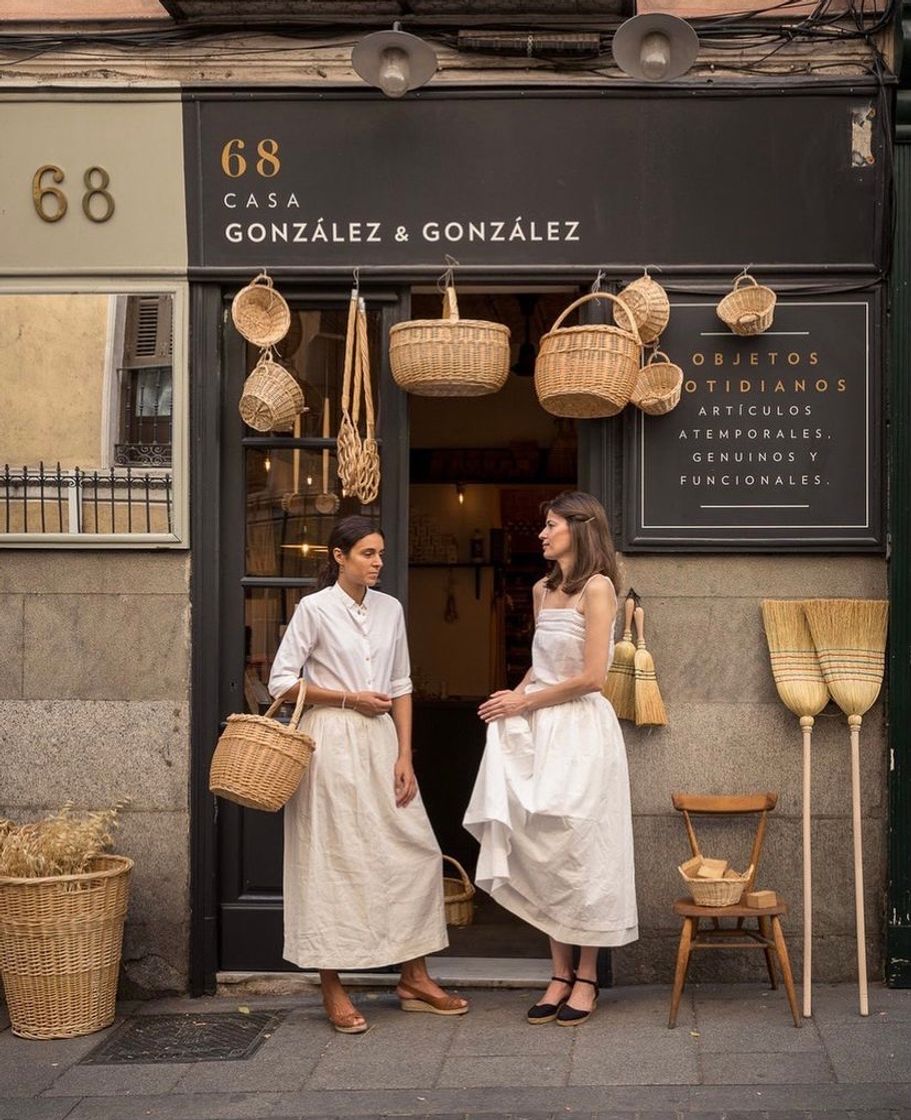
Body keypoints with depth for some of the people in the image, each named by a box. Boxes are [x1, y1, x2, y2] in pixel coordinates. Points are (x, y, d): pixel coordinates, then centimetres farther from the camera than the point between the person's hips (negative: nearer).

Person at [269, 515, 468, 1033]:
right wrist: (348, 699, -11)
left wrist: (405, 755, 3)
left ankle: (415, 978, 14)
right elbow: (281, 681, -6)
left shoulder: (390, 609, 9)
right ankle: (333, 989, 8)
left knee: (417, 851, 3)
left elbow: (401, 687, 11)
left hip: (381, 743, 6)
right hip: (331, 743, -5)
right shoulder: (315, 609, -6)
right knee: (332, 860, -1)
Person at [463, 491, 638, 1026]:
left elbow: (591, 676, -16)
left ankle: (587, 978, 11)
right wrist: (514, 699, 2)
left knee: (578, 851, 0)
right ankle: (561, 974, 14)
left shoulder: (597, 588, -10)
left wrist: (525, 702, -9)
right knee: (542, 852, 6)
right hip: (539, 731, 7)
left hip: (582, 731, -7)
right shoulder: (543, 589, 13)